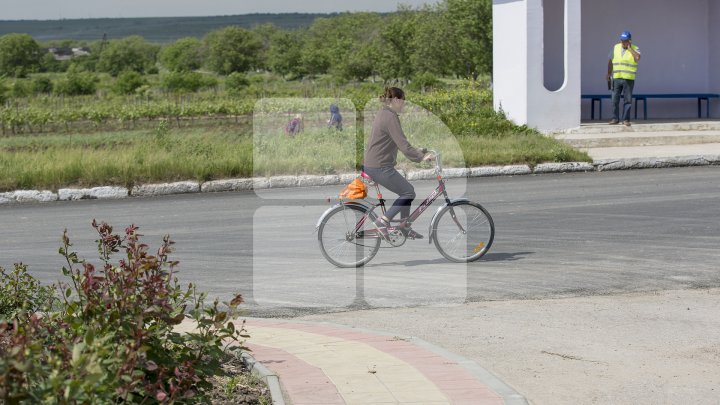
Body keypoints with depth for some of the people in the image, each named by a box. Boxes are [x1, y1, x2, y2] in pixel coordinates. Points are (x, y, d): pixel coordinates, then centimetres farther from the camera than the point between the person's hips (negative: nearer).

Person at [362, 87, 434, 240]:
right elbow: (403, 145, -25)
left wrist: (417, 151, 24)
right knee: (409, 192, -2)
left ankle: (404, 227, 21)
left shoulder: (383, 113, 15)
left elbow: (398, 143, 25)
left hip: (371, 164, 10)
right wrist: (421, 157, -22)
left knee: (406, 190, 16)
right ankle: (384, 220, -3)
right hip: (380, 167, -10)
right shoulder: (390, 117, -18)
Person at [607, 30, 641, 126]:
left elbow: (637, 58, -21)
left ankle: (625, 119, 5)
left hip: (629, 79, -3)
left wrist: (629, 48, -15)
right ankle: (615, 119, 10)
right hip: (616, 78, 3)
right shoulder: (616, 47, 9)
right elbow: (610, 61, 17)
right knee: (615, 99, 2)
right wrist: (609, 73, 13)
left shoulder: (635, 49, -1)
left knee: (627, 100, -1)